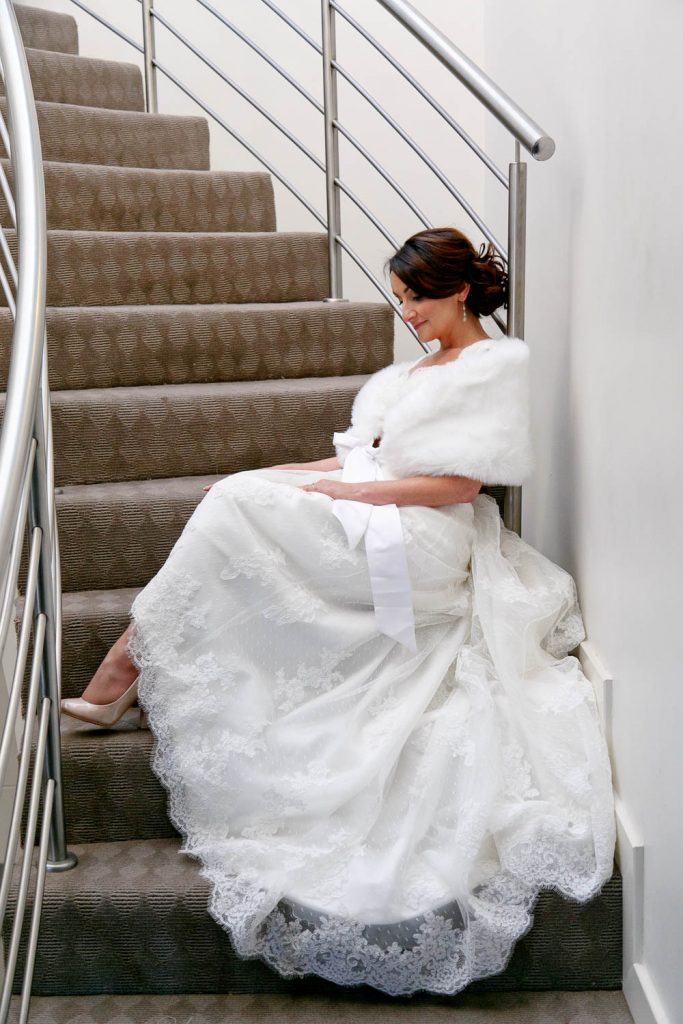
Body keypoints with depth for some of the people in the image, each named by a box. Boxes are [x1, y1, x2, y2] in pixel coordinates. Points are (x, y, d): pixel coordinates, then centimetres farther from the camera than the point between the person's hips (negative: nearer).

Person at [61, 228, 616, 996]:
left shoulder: (499, 364, 1)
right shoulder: (414, 371, 27)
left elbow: (458, 484, -10)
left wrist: (348, 493, -13)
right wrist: (259, 478, 9)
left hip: (422, 550, -8)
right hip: (372, 534, 8)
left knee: (237, 508, -22)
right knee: (241, 494, -13)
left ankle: (124, 672, -15)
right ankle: (126, 679, -18)